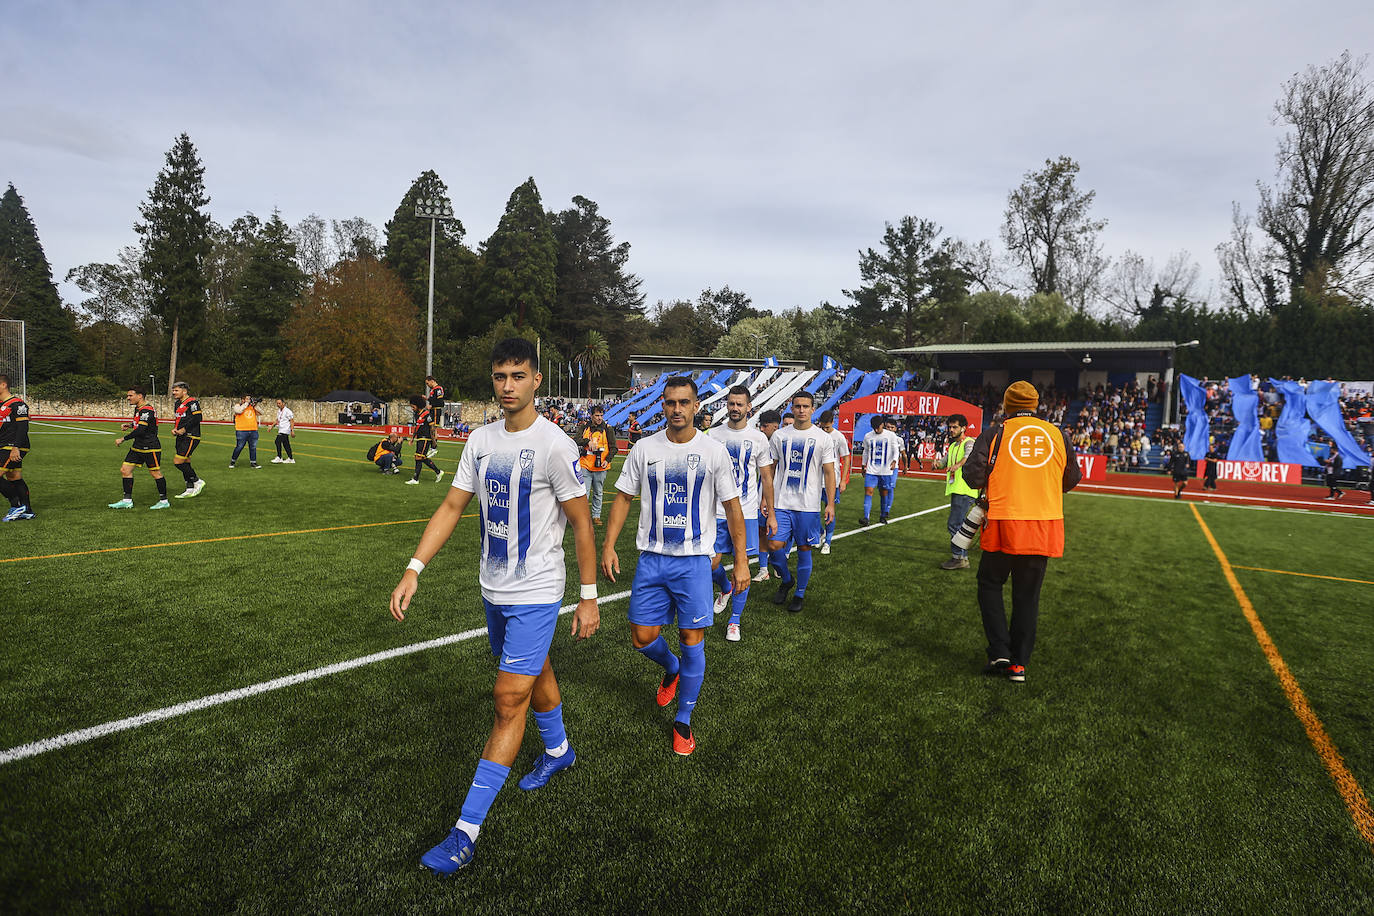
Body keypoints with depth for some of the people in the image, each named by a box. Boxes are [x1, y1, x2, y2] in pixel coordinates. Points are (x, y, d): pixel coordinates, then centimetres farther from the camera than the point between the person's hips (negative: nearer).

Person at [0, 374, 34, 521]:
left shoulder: (17, 403, -12)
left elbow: (23, 427, -18)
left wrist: (16, 448, -24)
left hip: (13, 448, -10)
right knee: (15, 479, 9)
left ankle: (17, 504, -6)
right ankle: (27, 512, 12)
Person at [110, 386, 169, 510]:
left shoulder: (147, 410, -18)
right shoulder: (138, 409, 14)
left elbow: (140, 430, -25)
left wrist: (123, 439, -17)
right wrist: (130, 425, 13)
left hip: (150, 447, -10)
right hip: (137, 447, 10)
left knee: (156, 473, -1)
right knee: (125, 470, 6)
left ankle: (164, 501, 9)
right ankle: (127, 500, 11)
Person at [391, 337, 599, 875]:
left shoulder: (554, 445, -17)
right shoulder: (481, 440, 2)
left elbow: (581, 524, -13)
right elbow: (451, 507, 5)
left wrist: (589, 597, -11)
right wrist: (414, 570, -4)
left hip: (536, 593, -7)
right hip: (493, 588, 7)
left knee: (509, 700, -6)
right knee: (535, 674, 25)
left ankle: (466, 832, 2)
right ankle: (559, 751, 50)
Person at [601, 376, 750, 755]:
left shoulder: (714, 451, -4)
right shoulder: (644, 448, 1)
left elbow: (733, 507, 0)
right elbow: (623, 498, 7)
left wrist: (741, 559, -4)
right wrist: (608, 545, -2)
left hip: (694, 560, -2)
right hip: (651, 558, 2)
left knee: (692, 640, 1)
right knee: (642, 637, 5)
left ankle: (683, 721, 21)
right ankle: (671, 669, 40)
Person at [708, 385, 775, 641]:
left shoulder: (758, 438, 0)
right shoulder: (714, 436, 3)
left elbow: (766, 478, 5)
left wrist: (770, 514, 3)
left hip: (747, 512, -1)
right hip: (718, 511, 1)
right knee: (712, 562, 1)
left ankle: (734, 621, 13)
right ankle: (726, 590, 36)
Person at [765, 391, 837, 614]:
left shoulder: (823, 438, 0)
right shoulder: (779, 436, 5)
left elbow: (829, 473, 0)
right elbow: (770, 469, 10)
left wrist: (830, 504, -7)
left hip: (809, 505, -1)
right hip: (781, 503, 1)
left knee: (804, 549, 6)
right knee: (774, 545, -7)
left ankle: (800, 594, 23)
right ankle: (786, 580, 23)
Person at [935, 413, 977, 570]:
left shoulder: (969, 442, -8)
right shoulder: (953, 445, 21)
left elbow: (970, 454, -30)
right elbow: (944, 461, 20)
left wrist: (958, 464, -49)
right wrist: (937, 463, -5)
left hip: (965, 491, -10)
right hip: (956, 490, 10)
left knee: (954, 524, -12)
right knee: (957, 525, 14)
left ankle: (958, 558, -6)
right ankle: (963, 557, 23)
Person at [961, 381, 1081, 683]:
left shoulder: (994, 433, -2)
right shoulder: (1057, 434, 7)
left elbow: (973, 476, -7)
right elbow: (1072, 479, 14)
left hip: (1003, 524, -3)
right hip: (1045, 525, 3)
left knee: (990, 584, 14)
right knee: (1027, 594, 11)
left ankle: (999, 653, 5)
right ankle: (1019, 663, 14)